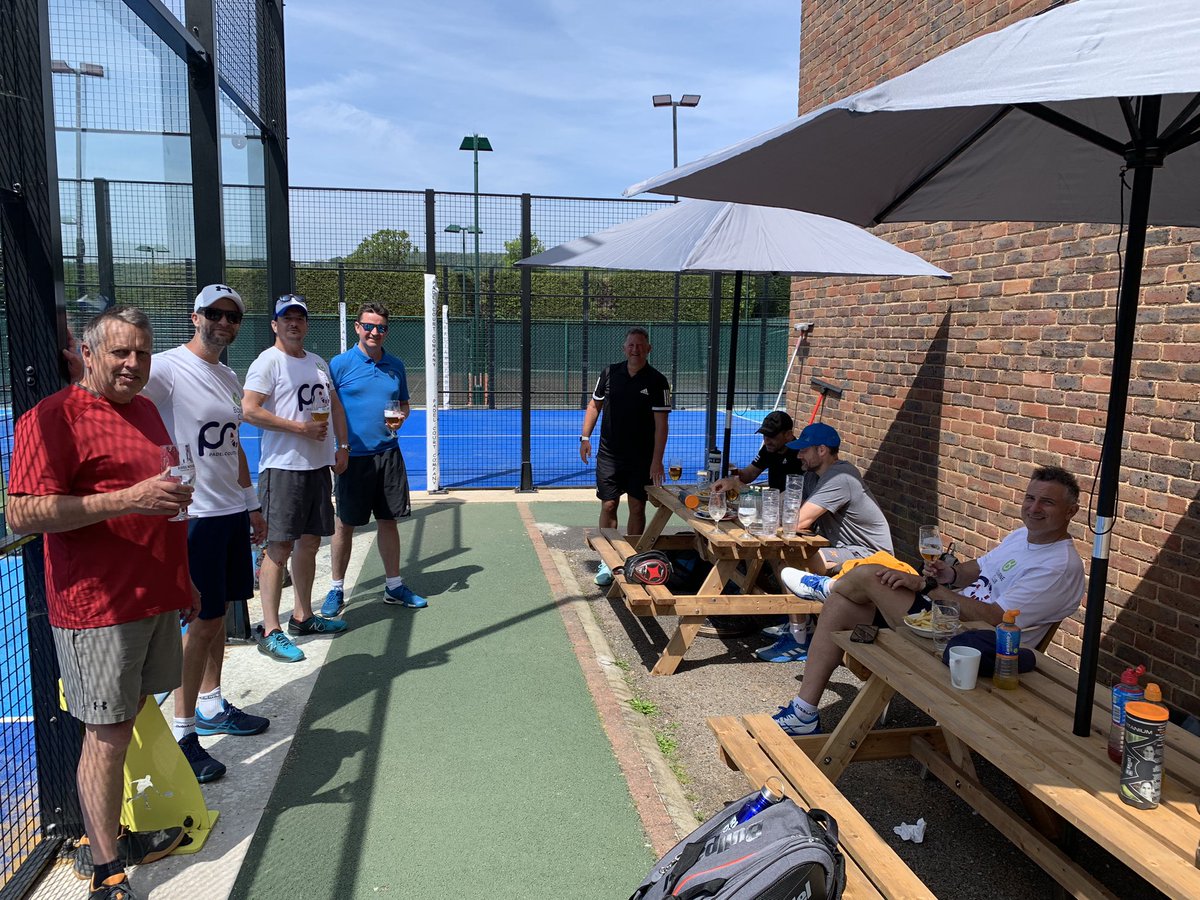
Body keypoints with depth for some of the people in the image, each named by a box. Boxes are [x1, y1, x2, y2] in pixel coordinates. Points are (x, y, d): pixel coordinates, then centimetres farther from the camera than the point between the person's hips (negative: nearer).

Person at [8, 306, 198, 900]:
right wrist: (126, 499, -26)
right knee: (107, 736, -1)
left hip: (155, 600, 7)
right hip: (98, 609, -7)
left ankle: (119, 826, 30)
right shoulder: (51, 417, -10)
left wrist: (181, 579, 26)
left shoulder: (145, 411, 15)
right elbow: (22, 515, -19)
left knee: (136, 720, 15)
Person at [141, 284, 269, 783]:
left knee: (218, 615, 16)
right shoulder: (167, 367, -11)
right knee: (204, 621, -3)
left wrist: (251, 503, 21)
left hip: (232, 513, 8)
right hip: (194, 514, -8)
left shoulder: (230, 378, 13)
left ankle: (210, 706, 31)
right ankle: (182, 732, 11)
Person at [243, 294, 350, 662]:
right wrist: (301, 427, -17)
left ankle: (303, 616, 25)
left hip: (318, 465, 8)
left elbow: (335, 405, 24)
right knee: (280, 547, -7)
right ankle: (270, 631, -2)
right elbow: (249, 410, -16)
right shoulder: (267, 362, -6)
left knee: (310, 543, 13)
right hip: (283, 466, -7)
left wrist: (342, 446, 12)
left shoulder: (318, 363, 17)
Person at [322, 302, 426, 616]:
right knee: (345, 524, 6)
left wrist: (401, 416, -4)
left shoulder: (395, 365, 9)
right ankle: (337, 589, 20)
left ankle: (394, 586, 22)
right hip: (353, 457, -4)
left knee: (388, 520, 10)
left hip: (388, 454, 4)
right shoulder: (340, 364, -4)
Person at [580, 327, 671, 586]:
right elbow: (594, 405, 14)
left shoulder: (657, 381, -7)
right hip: (609, 454, 2)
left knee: (637, 509, 5)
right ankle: (607, 562, 11)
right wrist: (585, 436, 6)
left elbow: (661, 423, -10)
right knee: (608, 506, 1)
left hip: (642, 458, -1)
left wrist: (657, 461, -15)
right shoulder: (609, 373, 3)